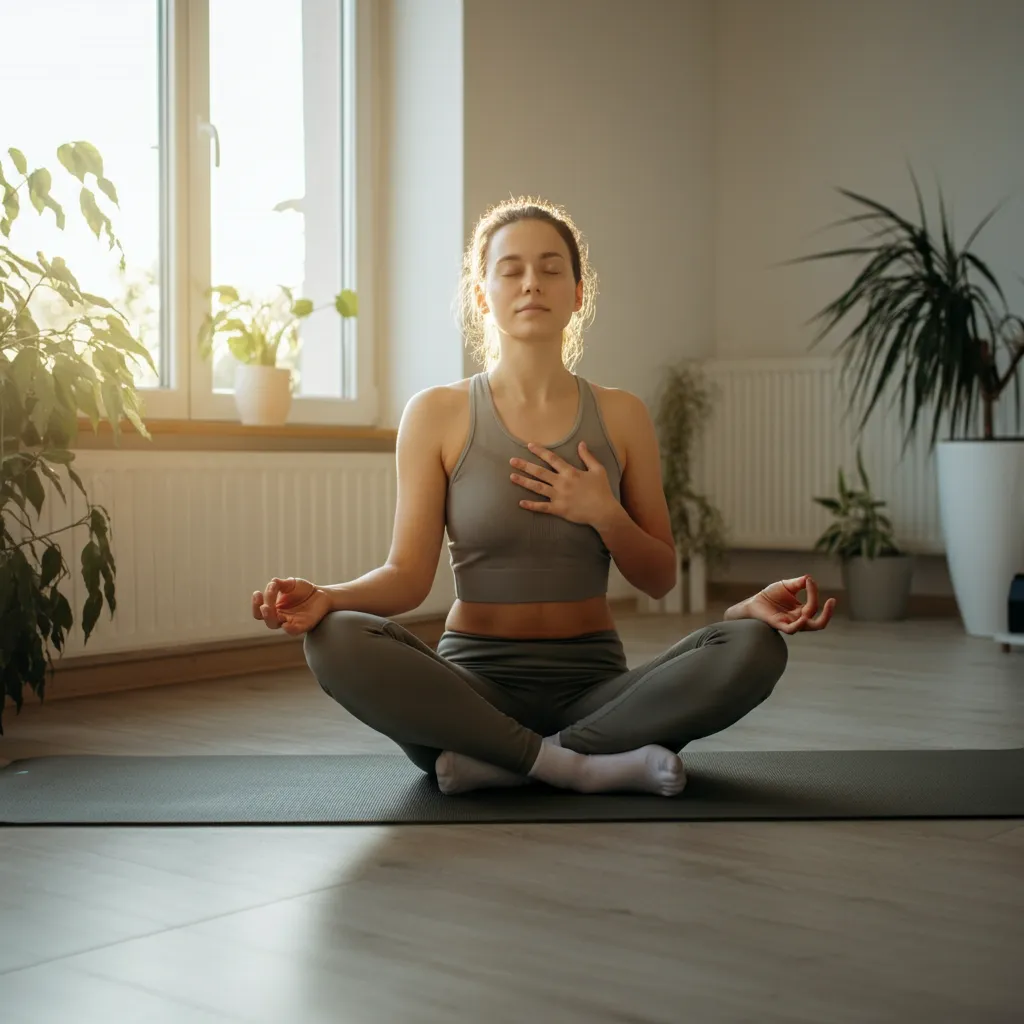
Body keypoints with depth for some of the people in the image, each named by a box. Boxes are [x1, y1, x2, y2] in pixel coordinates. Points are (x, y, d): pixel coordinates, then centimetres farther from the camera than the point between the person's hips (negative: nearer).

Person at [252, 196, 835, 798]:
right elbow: (409, 574, -6)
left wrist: (604, 515, -11)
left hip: (594, 683, 2)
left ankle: (495, 760, -23)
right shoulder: (437, 415, 0)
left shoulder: (621, 416, 5)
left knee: (755, 647, -26)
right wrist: (324, 598, -26)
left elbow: (660, 579, 8)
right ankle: (587, 766, -26)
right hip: (476, 679, -1)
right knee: (339, 642, -32)